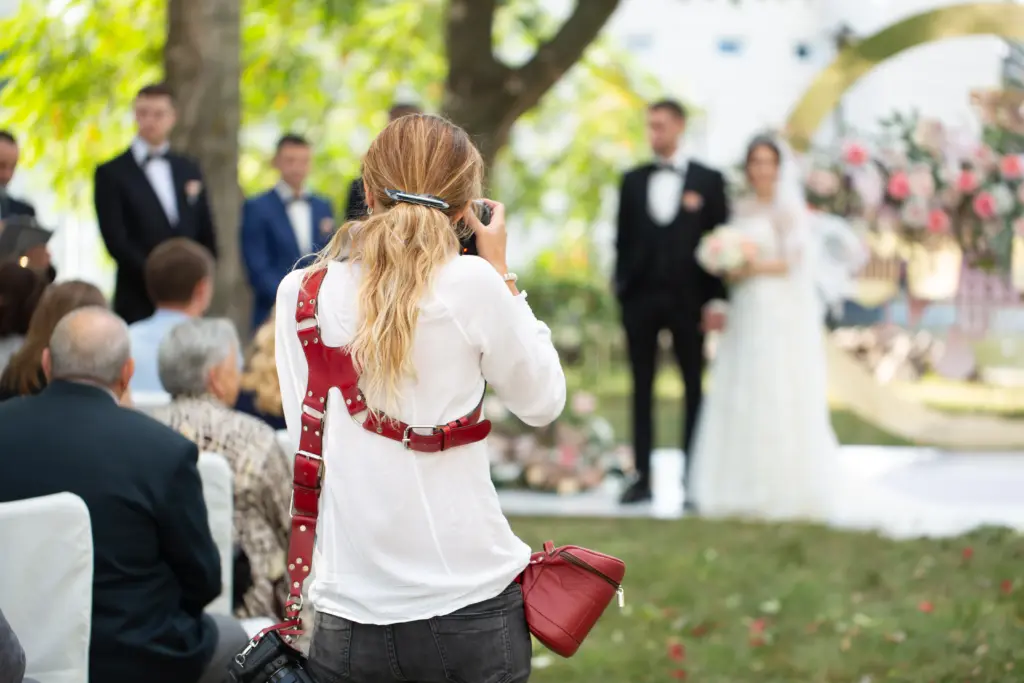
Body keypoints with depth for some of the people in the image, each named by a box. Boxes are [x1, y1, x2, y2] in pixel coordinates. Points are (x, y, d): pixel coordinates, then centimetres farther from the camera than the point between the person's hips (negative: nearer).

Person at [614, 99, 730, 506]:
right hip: (641, 296, 2)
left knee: (694, 388, 4)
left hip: (687, 298, -2)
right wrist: (620, 288, 1)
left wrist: (716, 299, -7)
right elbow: (623, 239, 10)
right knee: (642, 388, 3)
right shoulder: (633, 181, 10)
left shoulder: (708, 181, 3)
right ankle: (643, 478, 5)